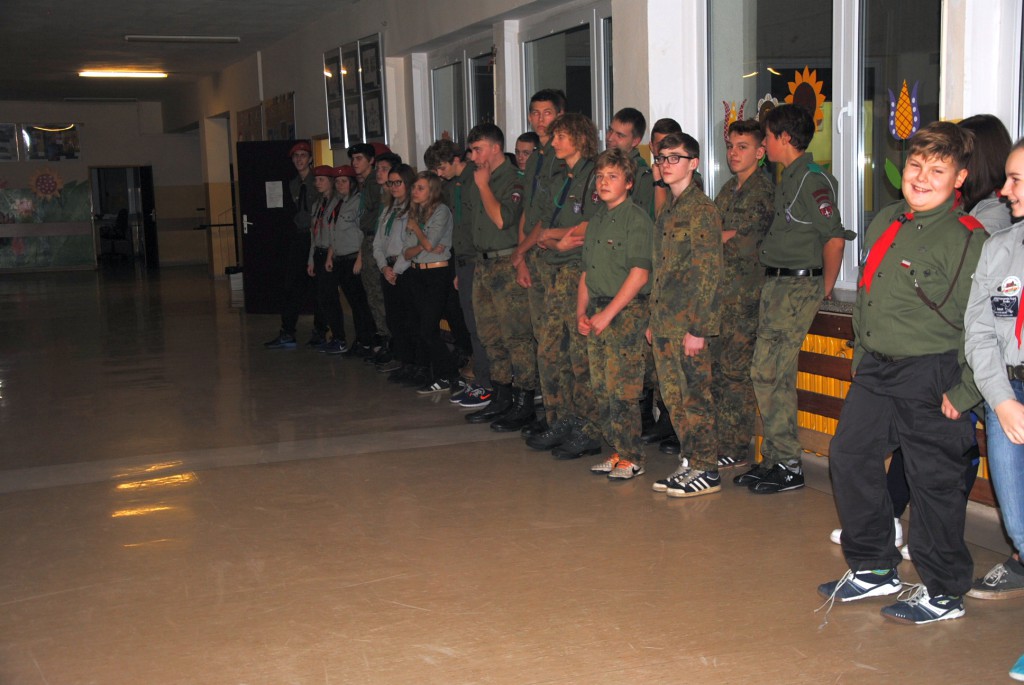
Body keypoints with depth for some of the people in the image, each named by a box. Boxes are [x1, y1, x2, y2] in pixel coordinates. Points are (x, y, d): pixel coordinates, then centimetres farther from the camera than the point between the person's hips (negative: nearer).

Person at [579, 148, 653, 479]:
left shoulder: (636, 218, -8)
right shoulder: (596, 220, 16)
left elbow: (639, 273, -14)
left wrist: (608, 313, -16)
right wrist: (581, 312, 8)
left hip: (627, 311, -8)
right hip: (597, 312, 8)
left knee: (623, 390, -7)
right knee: (601, 389, 8)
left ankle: (631, 458, 4)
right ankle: (617, 452, 19)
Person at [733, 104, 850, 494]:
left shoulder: (813, 179, -14)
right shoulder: (787, 178, 16)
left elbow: (835, 238, -18)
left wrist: (823, 289, -11)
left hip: (799, 286, -10)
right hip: (776, 285, 10)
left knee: (774, 374, -7)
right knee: (765, 372, 10)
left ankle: (788, 467, 2)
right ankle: (774, 458, 19)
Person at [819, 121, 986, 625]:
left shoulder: (968, 239, -13)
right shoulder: (886, 223, 10)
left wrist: (963, 393, -16)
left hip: (930, 378, -8)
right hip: (875, 371, 8)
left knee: (934, 481, 2)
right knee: (849, 458, 12)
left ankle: (943, 592, 20)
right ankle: (874, 568, 29)